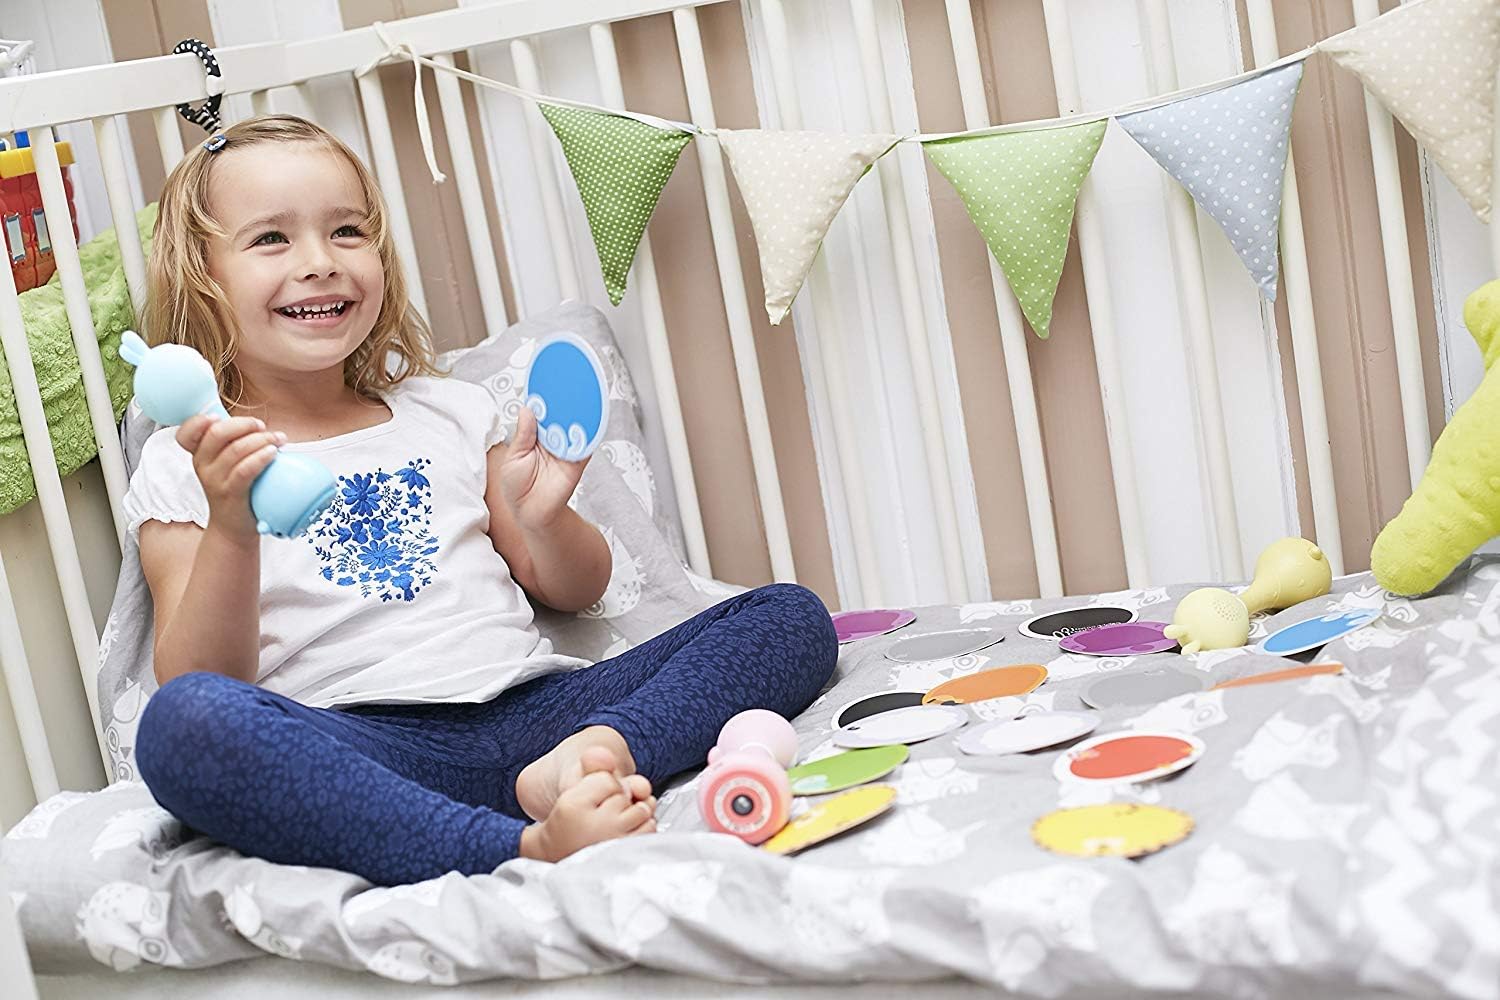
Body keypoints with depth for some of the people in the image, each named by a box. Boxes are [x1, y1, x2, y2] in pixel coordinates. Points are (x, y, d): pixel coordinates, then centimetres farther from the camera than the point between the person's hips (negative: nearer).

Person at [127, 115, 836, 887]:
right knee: (180, 726, -36)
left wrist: (542, 518, 3)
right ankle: (526, 847, -44)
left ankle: (598, 752, -35)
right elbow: (195, 678, 1)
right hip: (367, 748, -4)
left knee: (791, 616, -8)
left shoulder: (450, 413, 24)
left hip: (531, 706, 4)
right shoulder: (188, 464, 12)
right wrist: (230, 527, -16)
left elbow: (572, 591, 26)